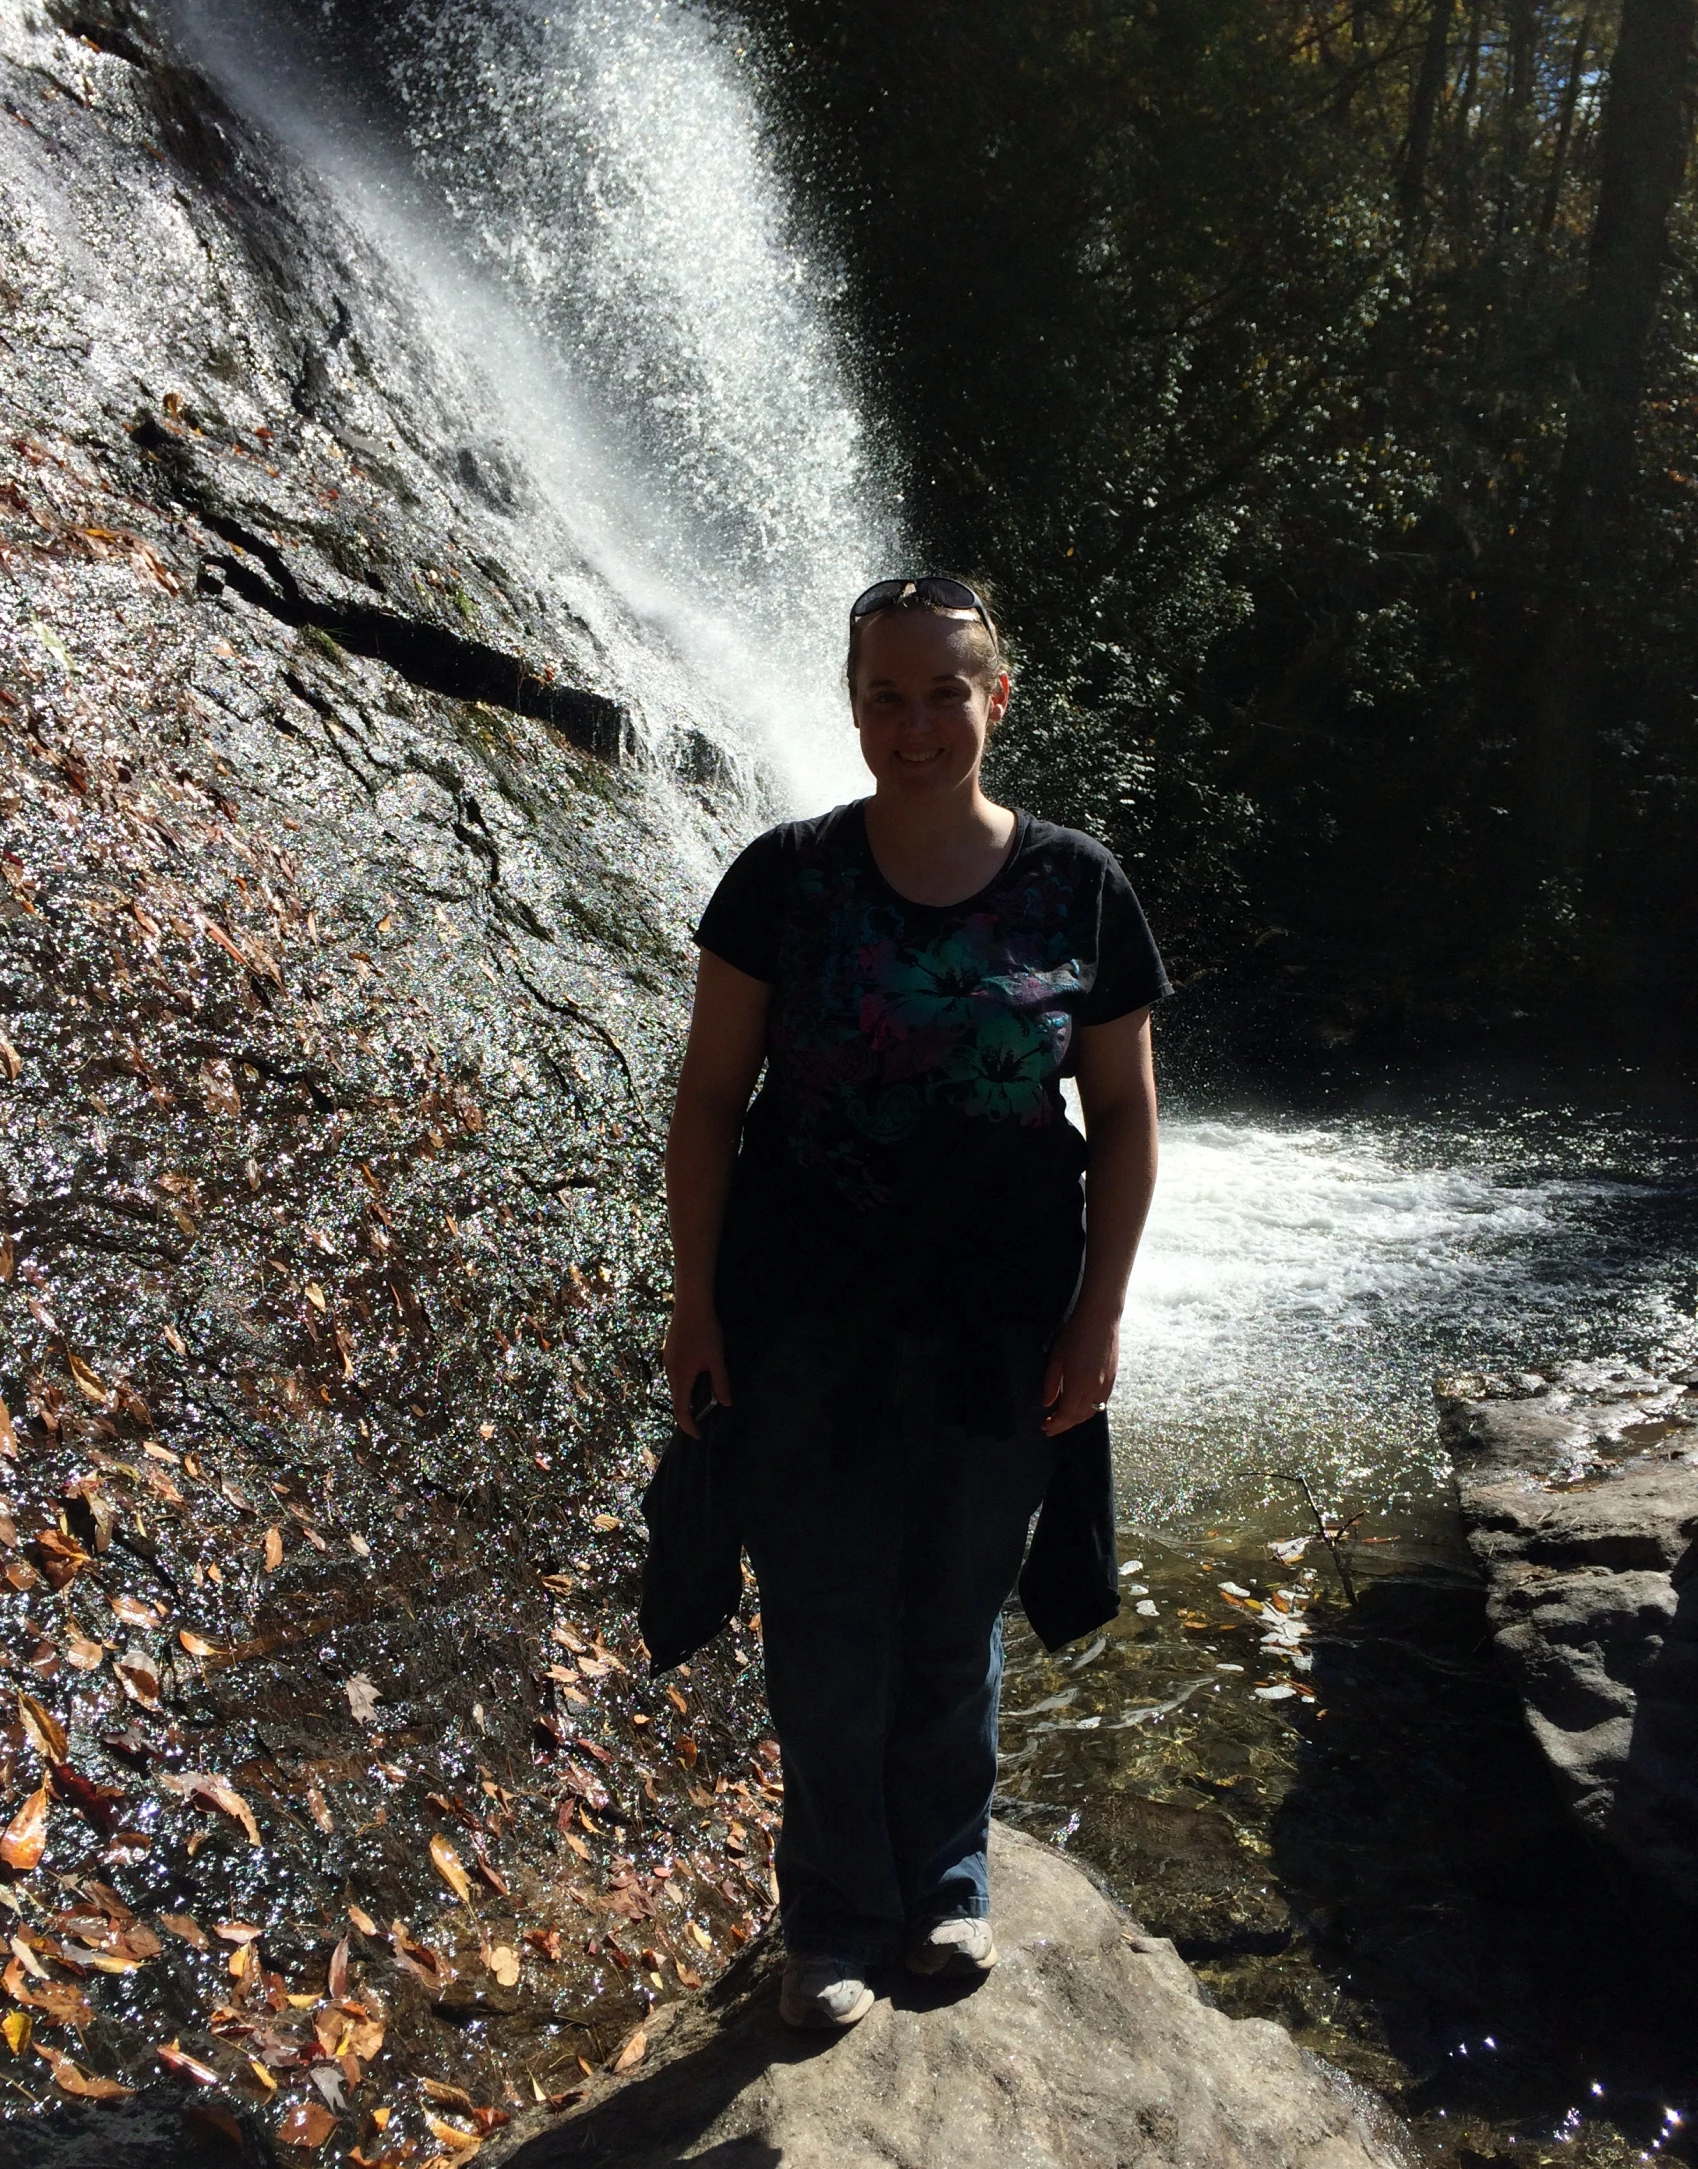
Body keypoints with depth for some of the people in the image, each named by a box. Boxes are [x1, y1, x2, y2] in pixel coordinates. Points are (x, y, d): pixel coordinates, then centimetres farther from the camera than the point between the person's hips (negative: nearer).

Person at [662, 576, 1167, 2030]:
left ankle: (947, 1879, 42)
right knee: (826, 1635, 11)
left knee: (958, 1625, 17)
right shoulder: (786, 877, -6)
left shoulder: (1075, 889, -5)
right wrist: (696, 1301, -4)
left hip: (999, 1330, 1)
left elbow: (1125, 1115, 1)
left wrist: (1099, 1315, -3)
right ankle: (841, 1914, 34)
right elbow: (711, 1097, -2)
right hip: (806, 1323, 0)